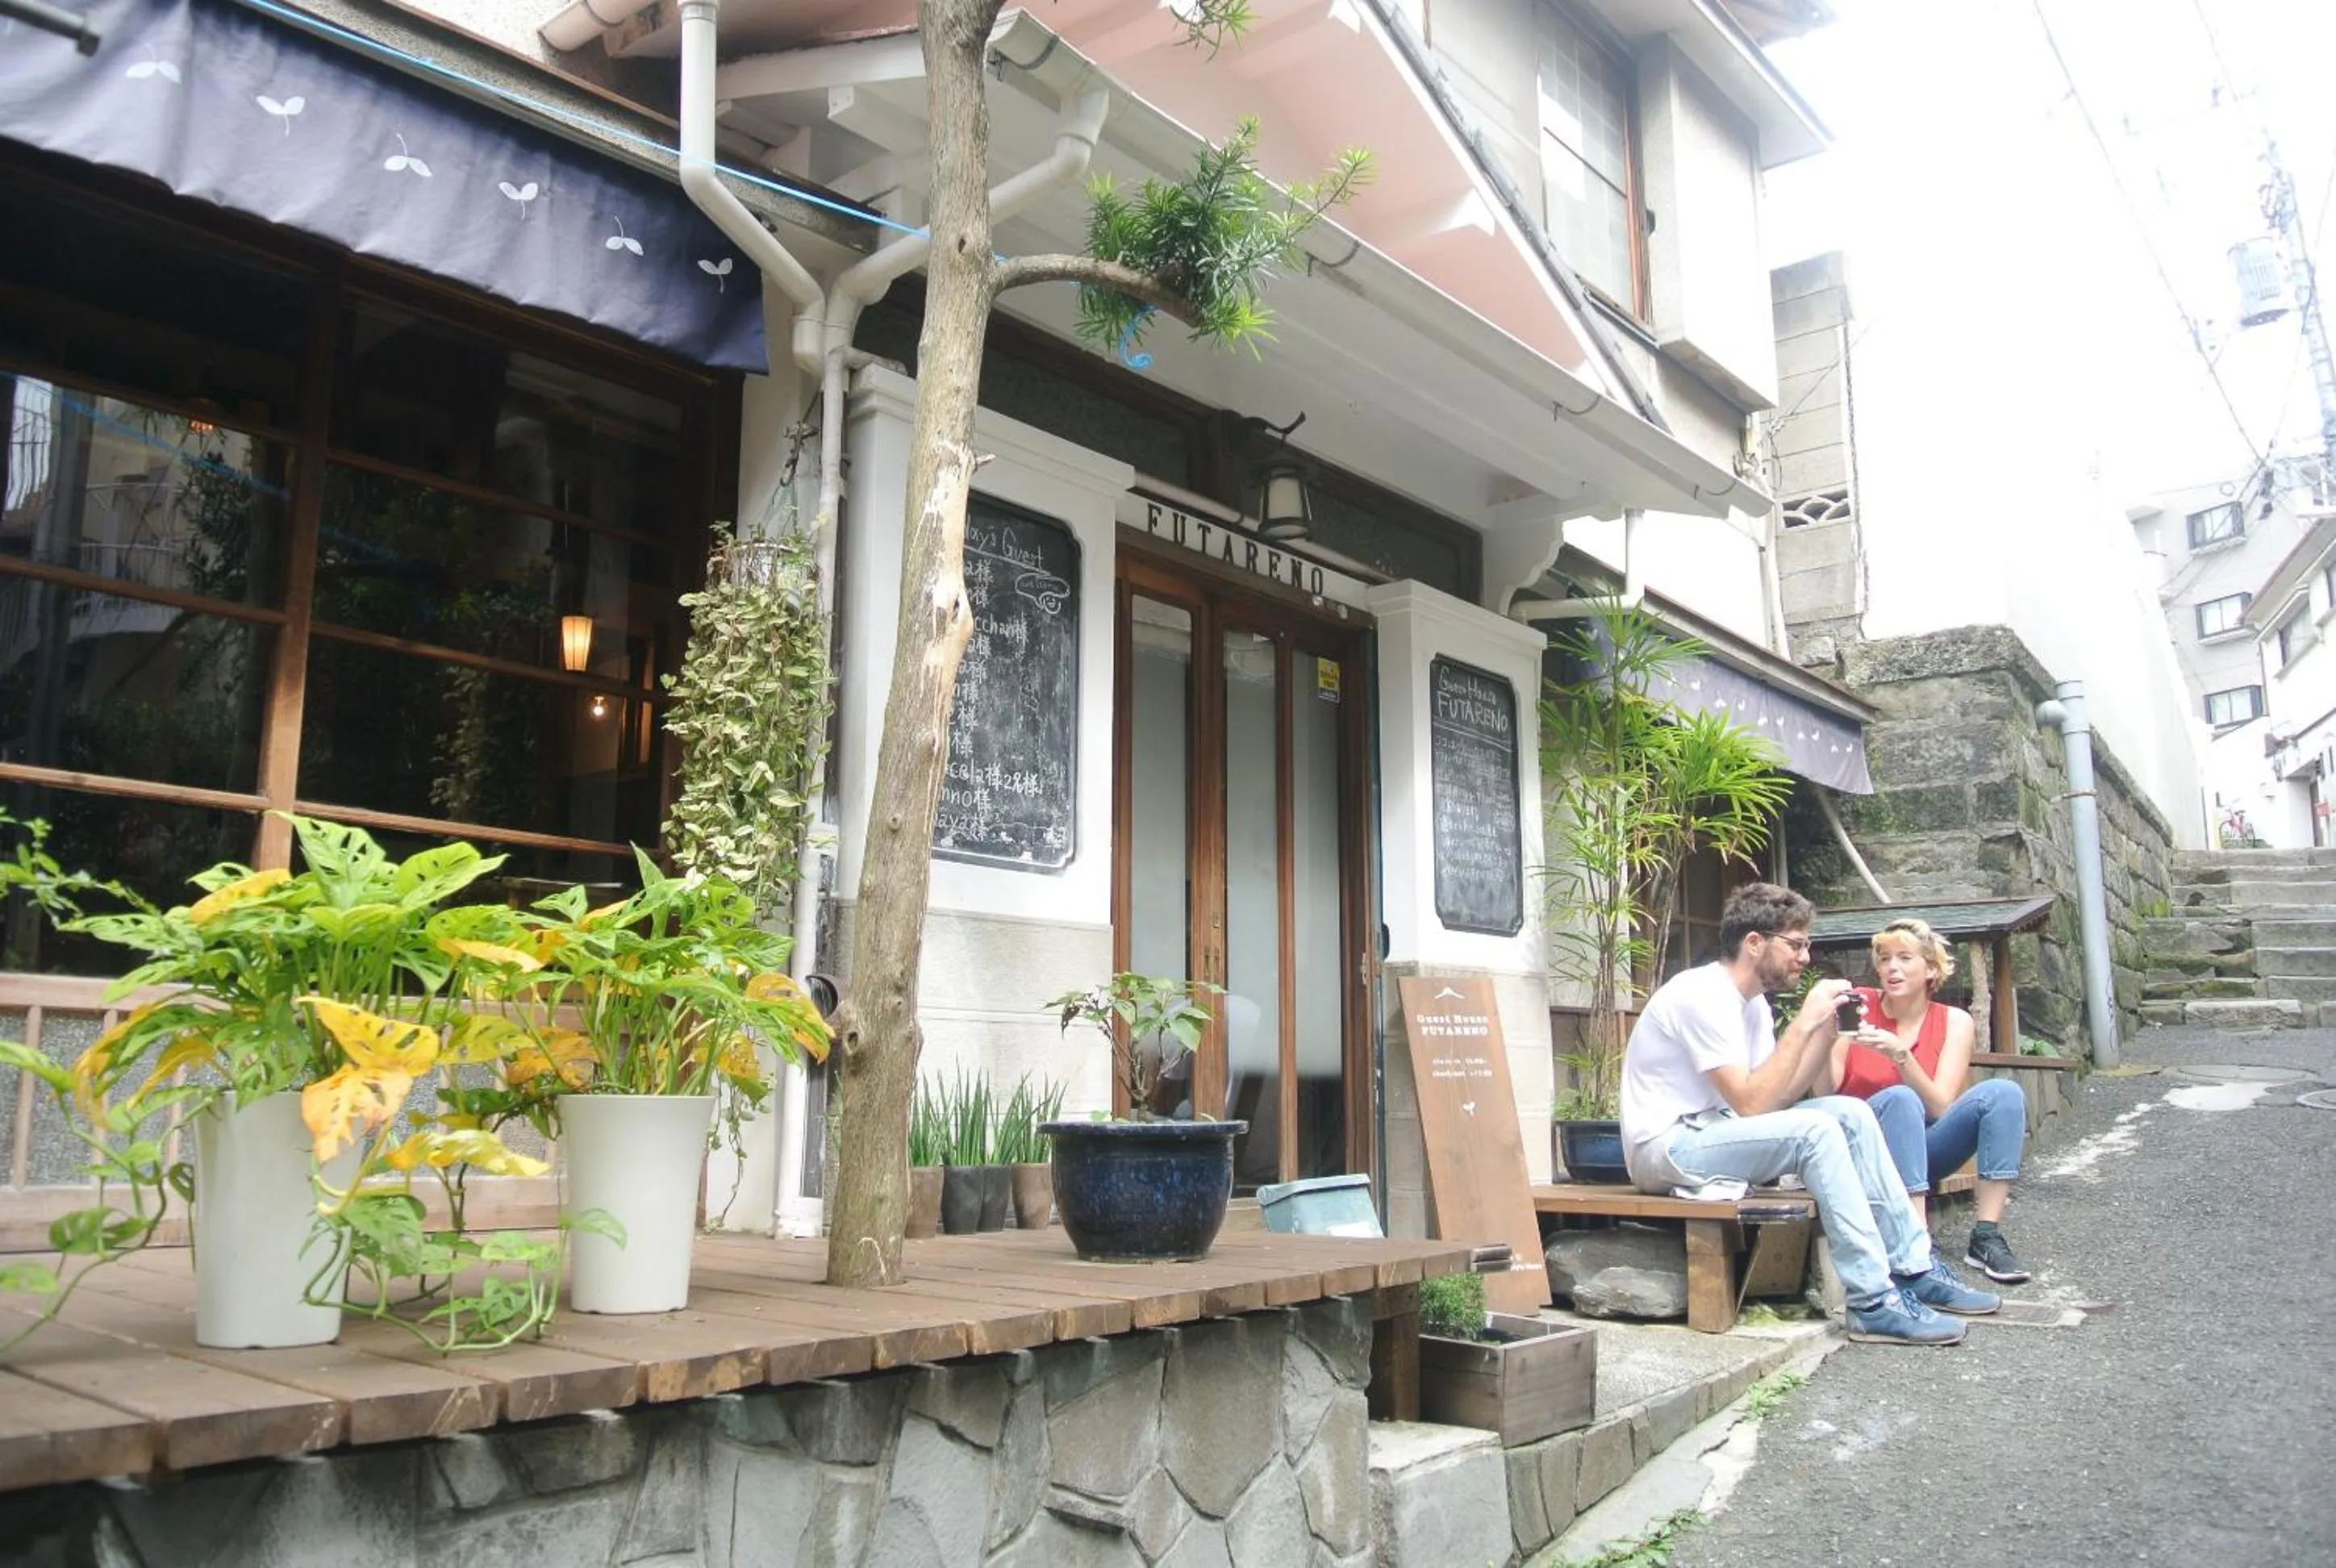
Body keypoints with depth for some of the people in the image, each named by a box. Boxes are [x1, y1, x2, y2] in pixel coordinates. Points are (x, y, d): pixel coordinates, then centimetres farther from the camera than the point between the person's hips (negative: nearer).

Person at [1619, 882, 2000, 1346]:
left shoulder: (1752, 1001, 11)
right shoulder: (1703, 995, -19)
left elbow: (1777, 1097, 5)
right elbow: (1751, 1103, -24)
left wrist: (1827, 1029, -2)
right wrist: (1803, 1023, -20)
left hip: (1713, 1129, 10)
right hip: (1665, 1147, -10)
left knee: (1851, 1114, 0)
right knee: (1816, 1130, -25)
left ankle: (1913, 1268, 6)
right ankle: (1874, 1303, -20)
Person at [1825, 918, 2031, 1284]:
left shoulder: (1954, 1022, 2)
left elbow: (1941, 1108, -10)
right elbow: (1825, 1093, -10)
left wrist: (1900, 1055, -24)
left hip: (1921, 1151, 3)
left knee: (2003, 1093, -17)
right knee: (1899, 1099, -33)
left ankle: (1986, 1236, -22)